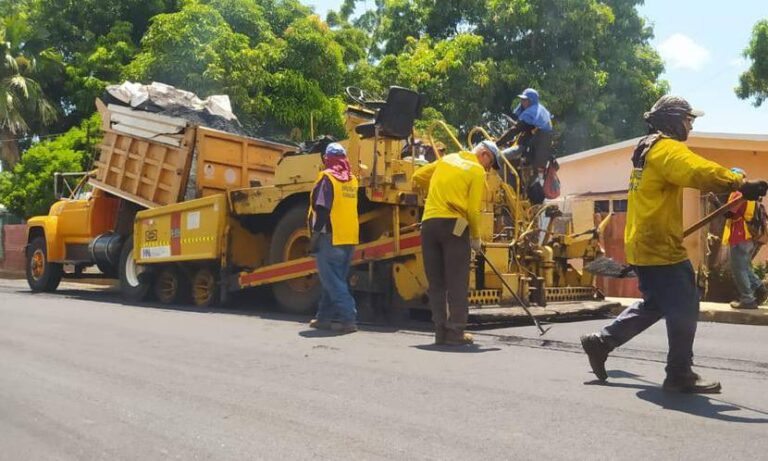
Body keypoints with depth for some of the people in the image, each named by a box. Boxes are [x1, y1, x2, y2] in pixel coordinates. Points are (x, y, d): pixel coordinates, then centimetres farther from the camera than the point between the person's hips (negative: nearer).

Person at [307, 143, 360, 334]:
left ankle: (349, 319, -12)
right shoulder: (352, 179, 11)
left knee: (332, 282, -4)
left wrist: (315, 236, -11)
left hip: (331, 238, -7)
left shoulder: (327, 177, -9)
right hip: (350, 239, 7)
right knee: (335, 279, 15)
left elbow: (322, 210, -14)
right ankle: (324, 317, 22)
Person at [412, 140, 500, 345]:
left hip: (429, 223, 5)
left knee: (436, 282, 9)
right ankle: (455, 333, 0)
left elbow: (418, 177, 21)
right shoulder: (477, 171, 1)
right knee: (457, 282, 0)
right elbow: (473, 210, -6)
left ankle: (441, 331, 12)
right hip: (454, 225, -5)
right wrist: (476, 237, 6)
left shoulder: (446, 159, 17)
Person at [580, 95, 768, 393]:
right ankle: (680, 374, 5)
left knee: (653, 305, 19)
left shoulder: (648, 149, 19)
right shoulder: (667, 148, -13)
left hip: (644, 245, 10)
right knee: (684, 308, -3)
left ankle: (601, 342, 20)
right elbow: (700, 172, -31)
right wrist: (741, 184, -35)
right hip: (660, 247, -10)